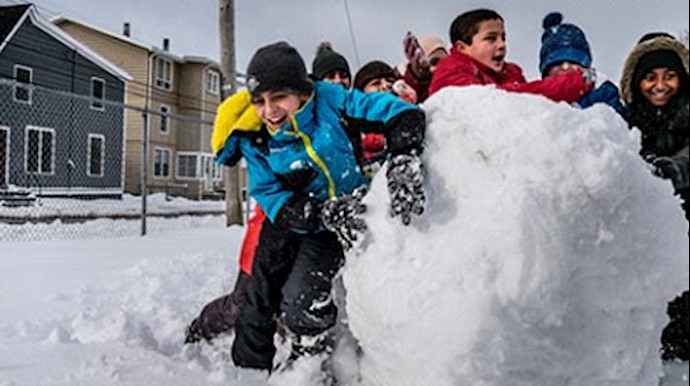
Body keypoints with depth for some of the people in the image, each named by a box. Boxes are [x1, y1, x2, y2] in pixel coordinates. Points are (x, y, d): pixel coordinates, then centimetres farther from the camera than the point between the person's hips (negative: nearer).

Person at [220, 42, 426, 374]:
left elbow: (398, 112, -24)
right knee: (258, 299, 8)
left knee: (301, 302, -16)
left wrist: (404, 160, -43)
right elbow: (272, 198, -20)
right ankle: (247, 367, 33)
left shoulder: (328, 100, -21)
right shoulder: (254, 140, -15)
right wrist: (325, 213, -35)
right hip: (286, 224, 3)